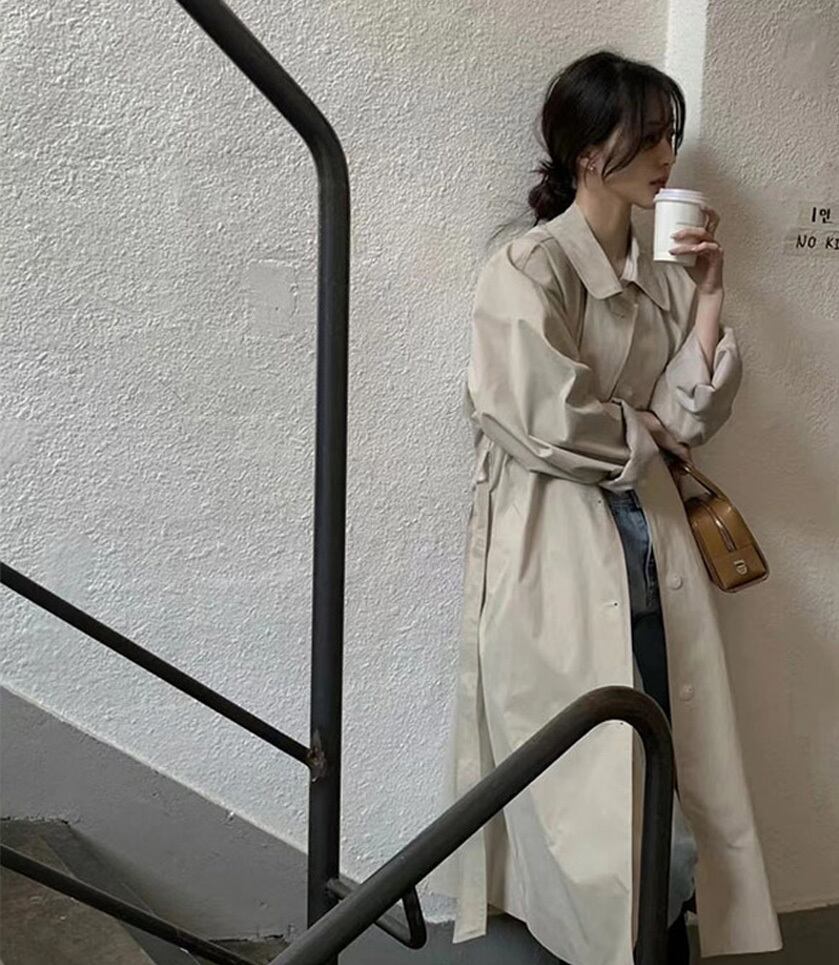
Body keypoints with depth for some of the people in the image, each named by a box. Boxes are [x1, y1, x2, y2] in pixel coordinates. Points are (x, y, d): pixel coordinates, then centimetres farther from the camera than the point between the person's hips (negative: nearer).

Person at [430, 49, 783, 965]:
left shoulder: (661, 276, 11)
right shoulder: (528, 268, -9)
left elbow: (690, 416, 6)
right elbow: (546, 421, -17)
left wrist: (709, 295, -2)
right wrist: (645, 430, -2)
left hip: (647, 533, 6)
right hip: (555, 542, -6)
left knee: (666, 764, 9)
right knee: (587, 777, 4)